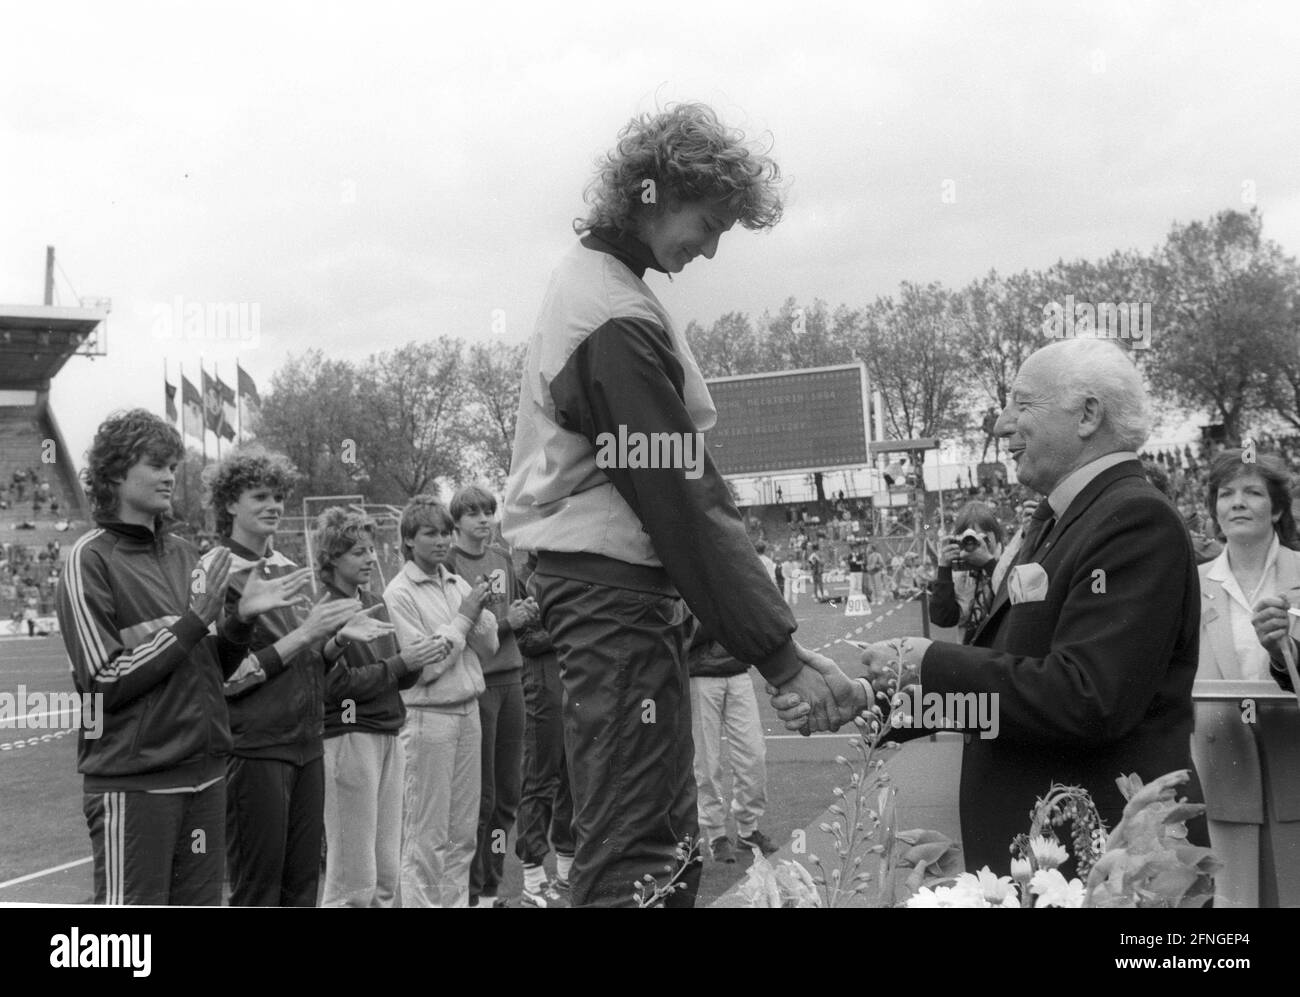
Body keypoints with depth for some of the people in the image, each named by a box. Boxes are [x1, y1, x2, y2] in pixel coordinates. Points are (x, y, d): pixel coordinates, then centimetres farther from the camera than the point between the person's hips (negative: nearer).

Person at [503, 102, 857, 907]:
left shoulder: (588, 281, 13)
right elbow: (685, 505, -21)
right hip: (620, 590, -10)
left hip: (599, 581, 10)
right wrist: (785, 657, -17)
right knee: (636, 857, -8)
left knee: (666, 842, 15)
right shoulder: (620, 323, -18)